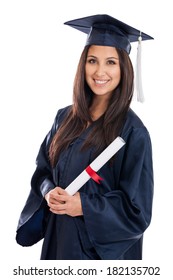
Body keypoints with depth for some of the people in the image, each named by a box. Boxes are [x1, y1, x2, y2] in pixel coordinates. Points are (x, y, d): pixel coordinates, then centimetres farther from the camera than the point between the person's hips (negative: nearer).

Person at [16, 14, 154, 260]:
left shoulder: (132, 132, -15)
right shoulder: (65, 118, 0)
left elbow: (137, 208, -14)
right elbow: (43, 169, 9)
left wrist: (82, 205, -22)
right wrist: (50, 192, -12)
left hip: (104, 246, -4)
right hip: (59, 238, 5)